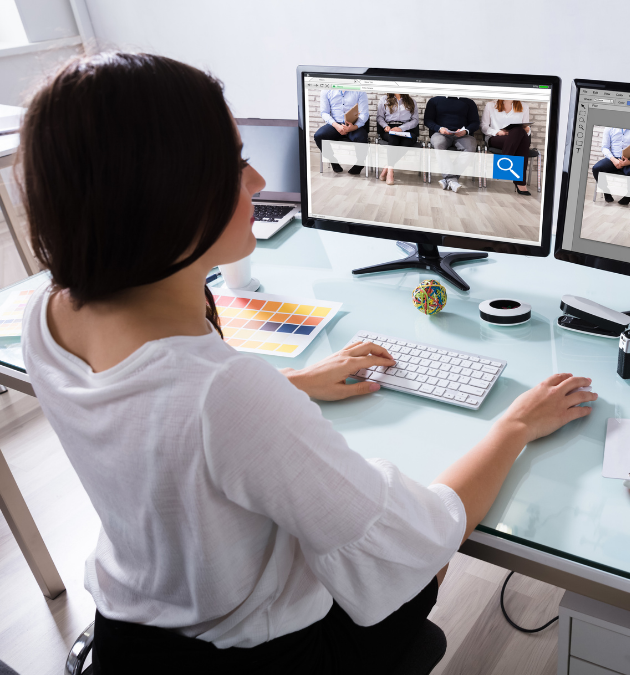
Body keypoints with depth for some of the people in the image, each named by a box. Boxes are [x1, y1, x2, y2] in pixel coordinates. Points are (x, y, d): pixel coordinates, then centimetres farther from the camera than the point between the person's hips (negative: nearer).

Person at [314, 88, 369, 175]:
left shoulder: (360, 92, 3)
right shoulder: (327, 91, 8)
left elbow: (364, 113, -3)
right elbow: (324, 112, 3)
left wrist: (354, 127, -26)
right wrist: (336, 126, -18)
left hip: (355, 125, -2)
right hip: (335, 124, 2)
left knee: (361, 139, -35)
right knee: (318, 136, -27)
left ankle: (358, 165, -5)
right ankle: (334, 162, -4)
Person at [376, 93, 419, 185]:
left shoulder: (412, 102, 20)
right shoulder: (384, 100, 22)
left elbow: (415, 120, 8)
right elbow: (379, 116, 13)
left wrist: (401, 128, -11)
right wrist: (385, 126, -11)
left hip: (406, 129, 1)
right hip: (389, 129, -1)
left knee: (409, 139, -36)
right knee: (393, 137, -38)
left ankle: (387, 168, -37)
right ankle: (390, 171, -44)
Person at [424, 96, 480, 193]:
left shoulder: (469, 102, 19)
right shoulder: (434, 100, 18)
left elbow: (475, 122, 13)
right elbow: (428, 120, 10)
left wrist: (466, 131, -10)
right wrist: (439, 128, -10)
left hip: (462, 135, 1)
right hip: (441, 133, -1)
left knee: (471, 146, -33)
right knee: (438, 144, -38)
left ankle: (448, 179, -41)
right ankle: (452, 179, -48)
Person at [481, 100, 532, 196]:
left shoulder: (524, 107, 23)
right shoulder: (490, 105, 17)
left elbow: (527, 129, 19)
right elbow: (484, 127, 10)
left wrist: (527, 130, -7)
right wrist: (498, 132, -9)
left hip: (518, 140, 2)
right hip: (495, 139, -2)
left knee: (520, 132, -38)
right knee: (519, 131, -35)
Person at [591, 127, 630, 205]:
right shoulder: (610, 128, 9)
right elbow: (605, 147, 3)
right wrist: (613, 160, -16)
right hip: (613, 158, 2)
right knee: (596, 168, -28)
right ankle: (607, 192, -7)